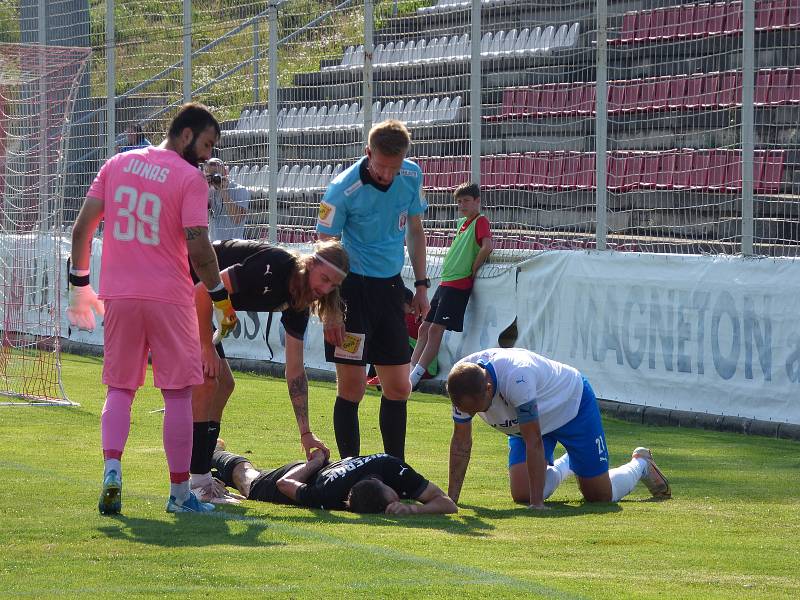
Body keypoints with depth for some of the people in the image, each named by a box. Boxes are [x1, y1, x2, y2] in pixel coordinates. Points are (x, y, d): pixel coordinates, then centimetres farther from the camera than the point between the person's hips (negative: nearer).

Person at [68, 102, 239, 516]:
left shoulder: (117, 164, 8)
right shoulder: (190, 178, -7)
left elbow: (82, 227, 7)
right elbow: (198, 249, -14)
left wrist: (79, 283, 15)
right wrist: (220, 297, -1)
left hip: (118, 296, 4)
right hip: (169, 298, -4)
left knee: (120, 388, 12)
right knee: (178, 394, 5)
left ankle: (111, 470, -11)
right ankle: (179, 493, 5)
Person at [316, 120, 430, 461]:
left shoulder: (412, 177, -1)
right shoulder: (343, 190, -17)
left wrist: (421, 286, 11)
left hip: (390, 287, 5)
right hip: (351, 288, -5)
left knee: (398, 387, 6)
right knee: (352, 385, -7)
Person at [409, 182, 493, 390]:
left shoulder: (481, 221, -8)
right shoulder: (462, 222, 19)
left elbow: (487, 247, -23)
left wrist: (472, 271, -15)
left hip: (459, 285, -10)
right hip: (445, 282, 10)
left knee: (436, 329, -12)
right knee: (424, 328, 8)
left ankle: (414, 378, -13)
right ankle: (409, 372, 10)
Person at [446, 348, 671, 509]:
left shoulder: (516, 376, -44)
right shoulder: (462, 382, -25)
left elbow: (534, 441, -41)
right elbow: (461, 442, -13)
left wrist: (537, 503, -41)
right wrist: (451, 499, -16)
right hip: (528, 424, 6)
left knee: (600, 495, 0)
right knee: (522, 494, -9)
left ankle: (640, 465, 34)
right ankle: (565, 465, 24)